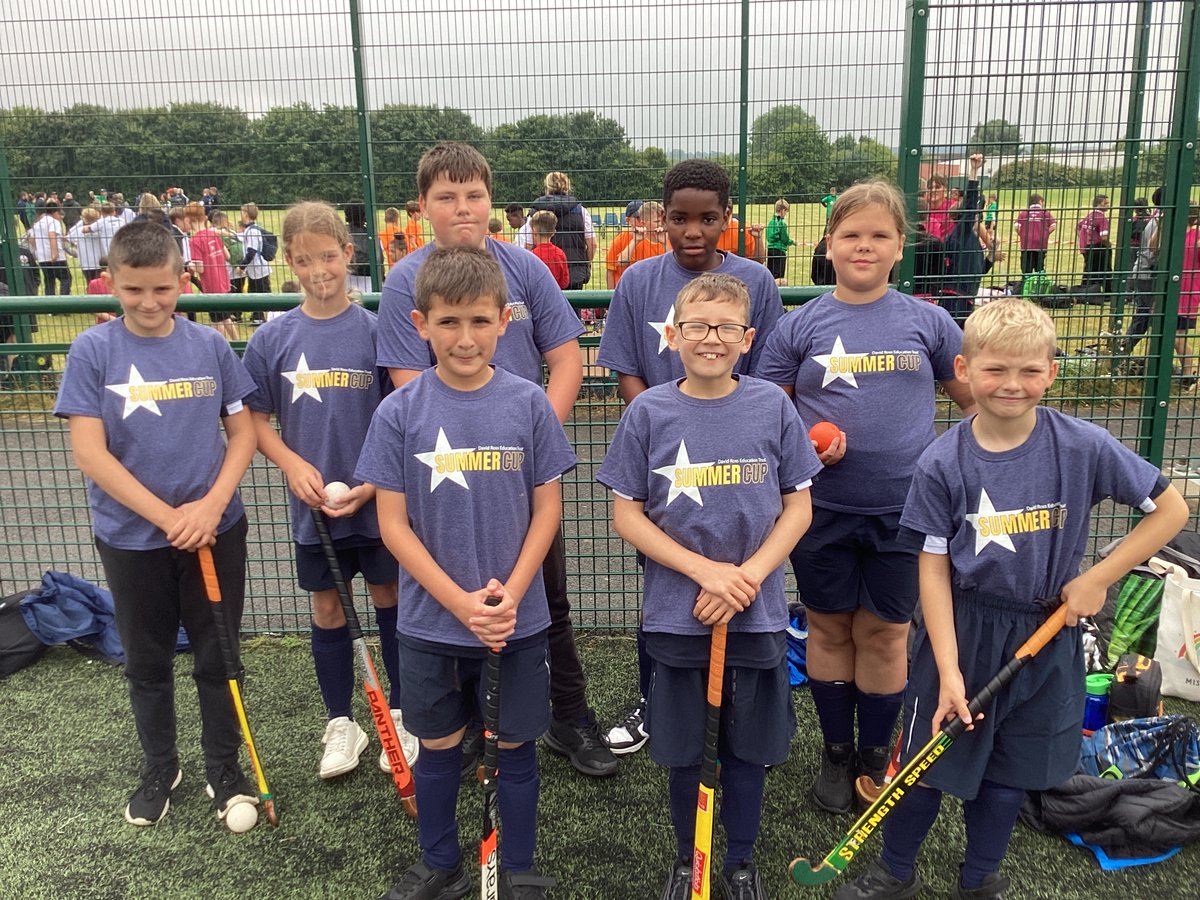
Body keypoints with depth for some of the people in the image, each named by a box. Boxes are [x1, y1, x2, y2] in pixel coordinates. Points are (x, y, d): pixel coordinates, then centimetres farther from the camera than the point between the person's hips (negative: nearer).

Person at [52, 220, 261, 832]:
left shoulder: (209, 346, -4)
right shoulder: (92, 352, -8)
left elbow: (242, 432, 0)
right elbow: (89, 453, -12)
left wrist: (212, 505, -14)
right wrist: (168, 518, -16)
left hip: (215, 530, 1)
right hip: (131, 538, 0)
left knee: (218, 657, 10)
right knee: (147, 662, 16)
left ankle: (224, 769, 29)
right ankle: (160, 767, 37)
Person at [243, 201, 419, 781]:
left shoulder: (375, 330, -7)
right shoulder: (273, 338, -1)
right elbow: (256, 418, 4)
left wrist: (376, 482, -14)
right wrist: (294, 465, -11)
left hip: (377, 500, -2)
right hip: (311, 503, 2)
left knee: (389, 599, 10)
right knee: (326, 609, 13)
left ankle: (402, 716, 28)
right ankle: (340, 725, 30)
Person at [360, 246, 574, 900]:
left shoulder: (529, 404, -7)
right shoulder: (399, 413, -8)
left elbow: (548, 509, -2)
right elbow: (392, 523, -7)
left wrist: (509, 596, -12)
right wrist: (461, 602, -14)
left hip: (518, 619, 0)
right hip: (430, 621, 0)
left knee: (516, 746, 13)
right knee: (438, 746, 17)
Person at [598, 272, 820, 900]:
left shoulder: (773, 407, -4)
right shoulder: (648, 412, -6)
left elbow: (798, 507, 0)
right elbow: (626, 515, -5)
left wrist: (748, 576, -13)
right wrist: (705, 570, -15)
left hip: (757, 613, 1)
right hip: (674, 613, 0)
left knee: (747, 747, 15)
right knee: (682, 750, 14)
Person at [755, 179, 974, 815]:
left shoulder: (928, 322, 1)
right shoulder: (799, 326, -1)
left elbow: (976, 400, 11)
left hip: (903, 508, 0)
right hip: (822, 508, 0)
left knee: (884, 634, 10)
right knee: (830, 628, 12)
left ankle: (876, 755, 30)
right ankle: (836, 752, 31)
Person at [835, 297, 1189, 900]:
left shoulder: (1085, 448, -12)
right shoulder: (941, 464, -13)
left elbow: (1170, 510, -1)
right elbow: (934, 570, -10)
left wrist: (1096, 580, -9)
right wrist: (948, 671, -13)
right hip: (963, 630, -1)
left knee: (1010, 772, 16)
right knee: (928, 762, 8)